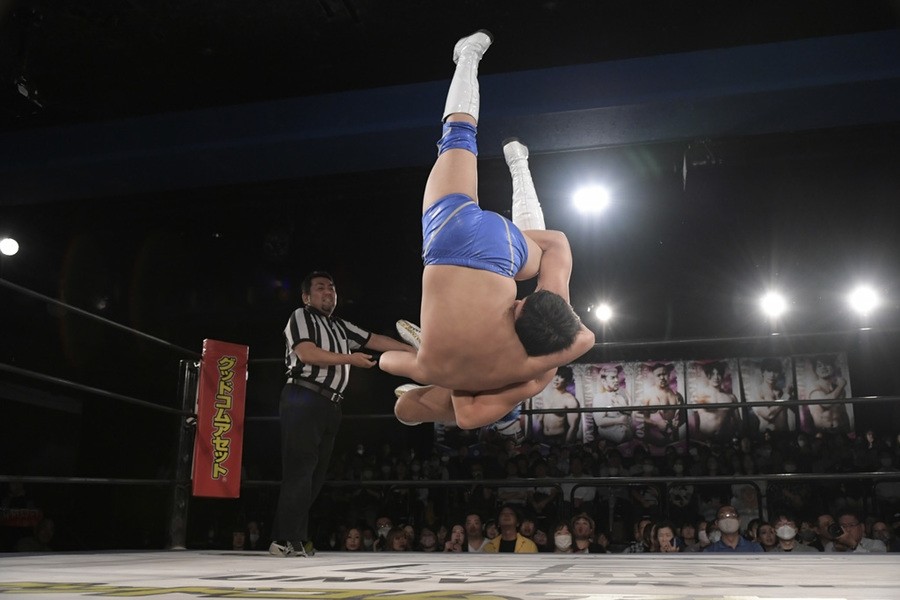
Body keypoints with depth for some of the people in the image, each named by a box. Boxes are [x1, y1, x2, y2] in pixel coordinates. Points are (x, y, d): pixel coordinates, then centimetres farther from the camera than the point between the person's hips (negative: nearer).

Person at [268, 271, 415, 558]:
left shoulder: (342, 328, 26)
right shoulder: (301, 317, 4)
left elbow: (376, 340, 24)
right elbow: (306, 353, -11)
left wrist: (413, 350, 18)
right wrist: (350, 359, -11)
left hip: (330, 406, 8)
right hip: (303, 400, -7)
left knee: (316, 474, 3)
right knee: (300, 469, -13)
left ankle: (297, 539, 5)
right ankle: (285, 540, -14)